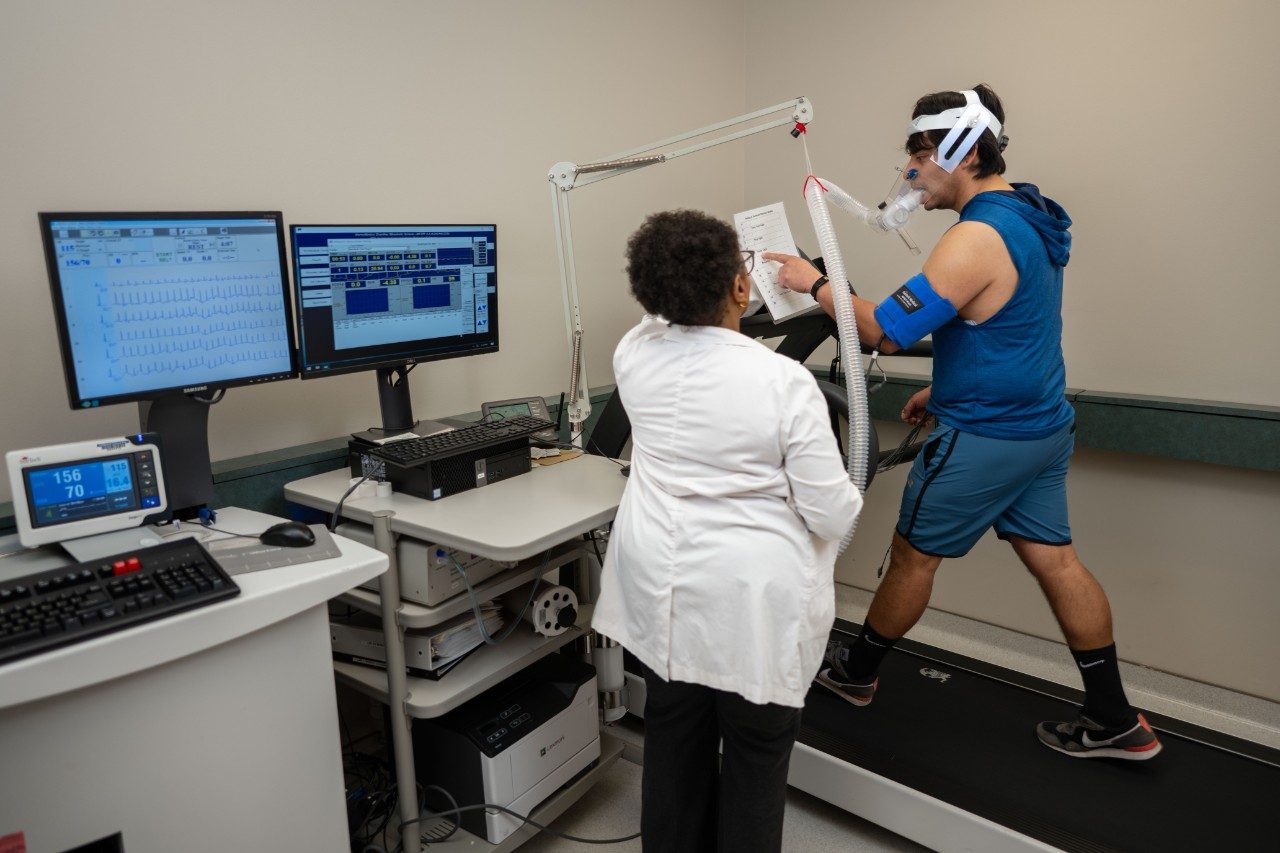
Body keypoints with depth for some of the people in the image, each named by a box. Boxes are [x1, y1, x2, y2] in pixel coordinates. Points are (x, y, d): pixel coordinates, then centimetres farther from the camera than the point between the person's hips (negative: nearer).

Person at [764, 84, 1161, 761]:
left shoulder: (977, 237, -22)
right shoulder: (1030, 219, 10)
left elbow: (887, 332, -23)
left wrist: (816, 284, -12)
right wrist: (946, 389, 19)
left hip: (984, 439, -9)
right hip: (1042, 426, 9)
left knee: (913, 553, 7)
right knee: (1054, 558, 14)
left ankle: (855, 673, 28)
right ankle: (1115, 723, 23)